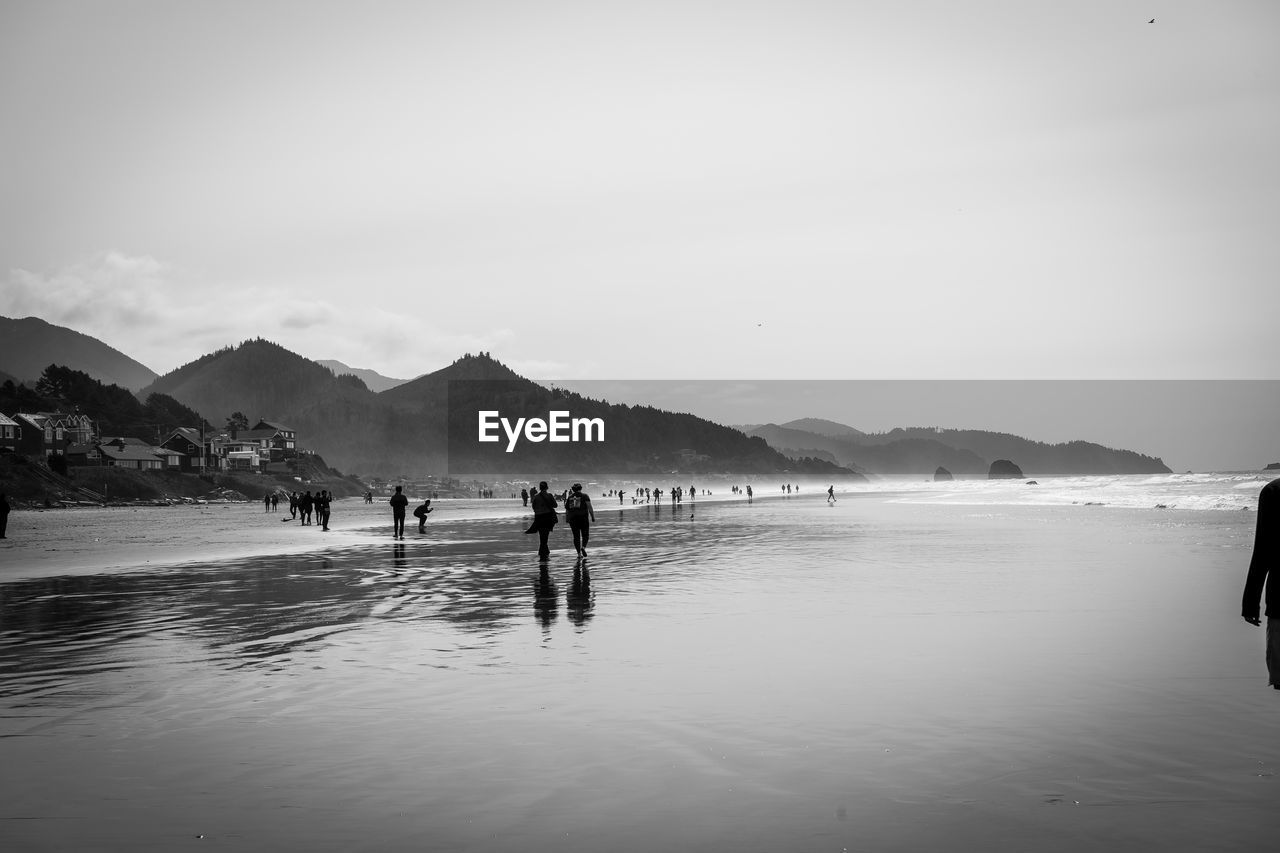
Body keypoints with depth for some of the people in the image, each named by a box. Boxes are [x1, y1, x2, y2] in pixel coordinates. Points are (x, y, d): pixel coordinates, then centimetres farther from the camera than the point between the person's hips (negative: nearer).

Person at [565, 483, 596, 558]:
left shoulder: (570, 497, 13)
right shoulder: (584, 495, 3)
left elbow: (567, 509, 14)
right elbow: (589, 506, -9)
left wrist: (567, 519, 23)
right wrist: (593, 516, -8)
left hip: (573, 518, 3)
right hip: (583, 517, -3)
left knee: (576, 536, 7)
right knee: (585, 535, 7)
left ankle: (579, 553, 0)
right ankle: (583, 547, -18)